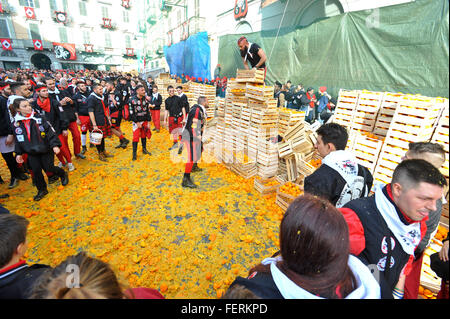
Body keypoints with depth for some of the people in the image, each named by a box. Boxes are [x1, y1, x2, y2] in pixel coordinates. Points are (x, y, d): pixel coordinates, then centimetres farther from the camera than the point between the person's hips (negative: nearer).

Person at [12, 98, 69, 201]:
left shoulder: (39, 117, -10)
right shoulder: (16, 122, 2)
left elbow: (51, 132, -12)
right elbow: (18, 140, 12)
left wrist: (55, 145, -21)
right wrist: (18, 153, 11)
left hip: (46, 149, -4)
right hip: (31, 153, 4)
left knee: (49, 168, 0)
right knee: (36, 171, 6)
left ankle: (63, 174, 32)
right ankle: (42, 190, 24)